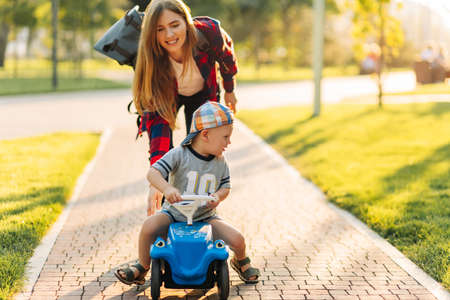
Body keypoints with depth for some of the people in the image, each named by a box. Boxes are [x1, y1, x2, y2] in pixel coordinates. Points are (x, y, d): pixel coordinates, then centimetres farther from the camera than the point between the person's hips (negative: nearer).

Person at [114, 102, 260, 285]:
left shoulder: (220, 162, 0)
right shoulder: (180, 154, -13)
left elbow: (226, 187, 9)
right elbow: (153, 173, -21)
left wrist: (218, 196, -16)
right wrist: (167, 189, -41)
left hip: (205, 217, 2)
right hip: (175, 214, -2)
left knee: (237, 240, -17)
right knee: (149, 226, -30)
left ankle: (241, 262, 22)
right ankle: (142, 267, -3)